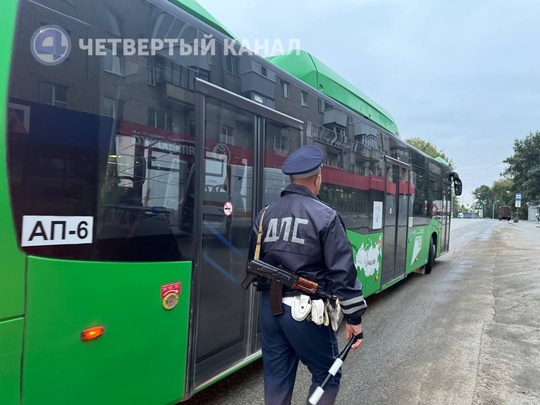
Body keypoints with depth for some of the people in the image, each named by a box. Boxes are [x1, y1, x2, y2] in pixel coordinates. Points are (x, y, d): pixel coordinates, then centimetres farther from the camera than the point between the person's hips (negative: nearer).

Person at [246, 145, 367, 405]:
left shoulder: (265, 214, 4)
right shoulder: (325, 216, -11)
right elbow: (342, 272, -13)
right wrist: (354, 317, -5)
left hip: (270, 308, 5)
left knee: (276, 379, 18)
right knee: (327, 375, 16)